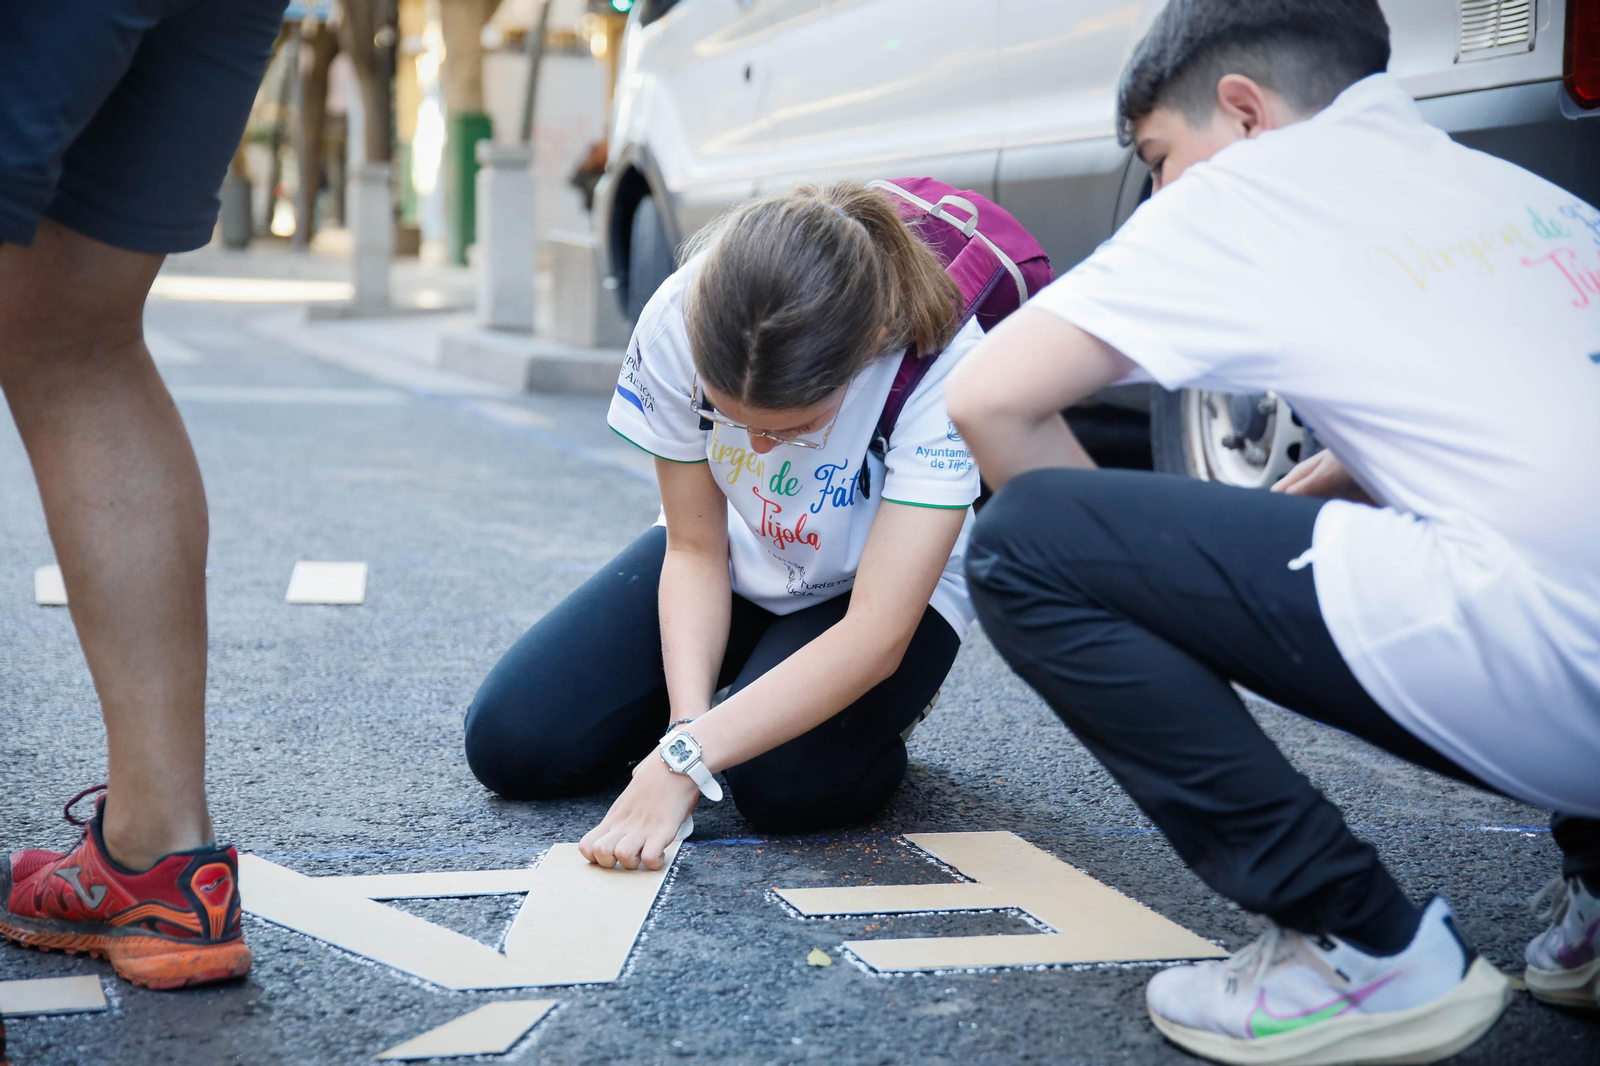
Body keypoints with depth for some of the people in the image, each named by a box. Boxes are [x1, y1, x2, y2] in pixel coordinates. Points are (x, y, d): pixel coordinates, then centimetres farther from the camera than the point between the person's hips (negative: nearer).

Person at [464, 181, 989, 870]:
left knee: (783, 778, -31)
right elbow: (695, 550, -14)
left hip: (883, 586, -3)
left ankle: (880, 705, 4)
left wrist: (685, 759, -43)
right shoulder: (676, 324, -28)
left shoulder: (942, 364, -36)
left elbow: (876, 632, -37)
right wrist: (688, 724, -30)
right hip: (734, 562, 3)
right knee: (509, 742, -10)